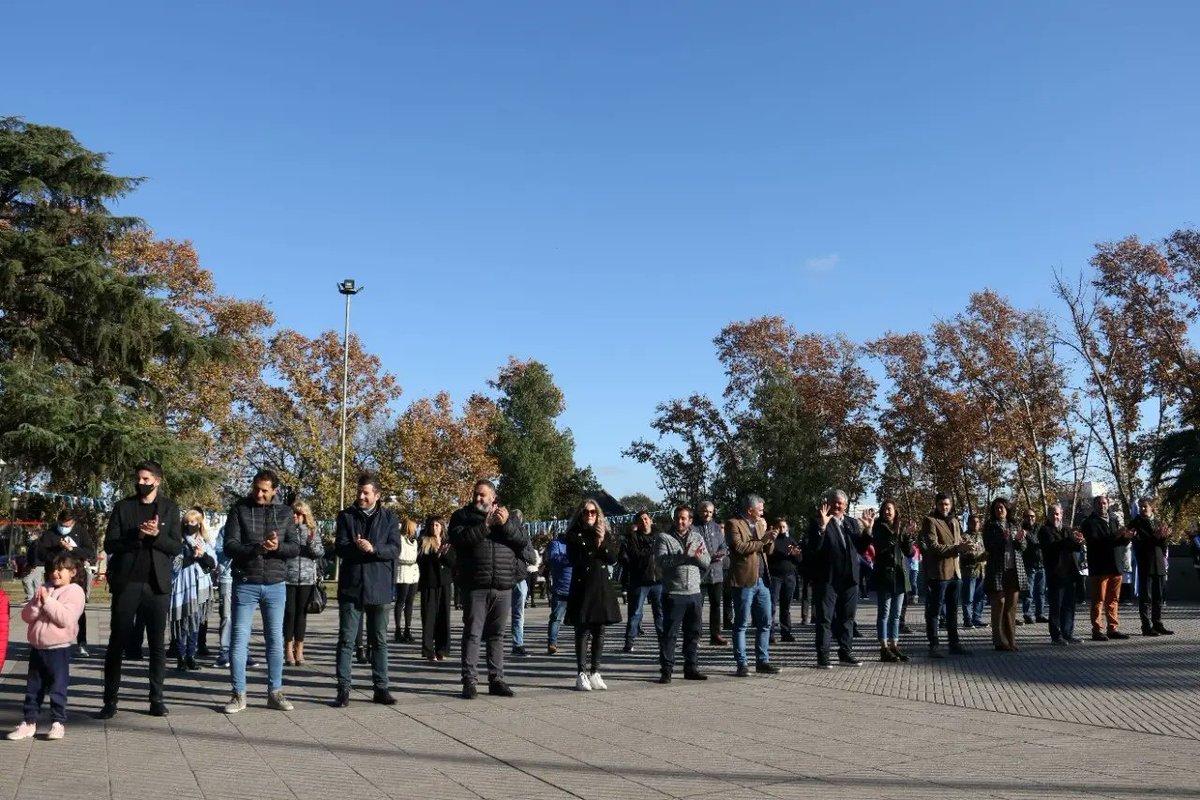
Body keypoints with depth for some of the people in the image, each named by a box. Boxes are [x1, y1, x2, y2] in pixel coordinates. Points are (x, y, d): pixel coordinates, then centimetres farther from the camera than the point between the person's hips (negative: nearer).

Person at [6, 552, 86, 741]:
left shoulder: (74, 591, -8)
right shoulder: (43, 589, 10)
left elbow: (66, 619, -21)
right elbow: (26, 616, 4)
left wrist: (47, 601, -17)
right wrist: (36, 603, -15)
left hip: (58, 648, -6)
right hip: (37, 647, 6)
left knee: (57, 687, 2)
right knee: (33, 687, 12)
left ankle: (58, 723, 12)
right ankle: (29, 722, 22)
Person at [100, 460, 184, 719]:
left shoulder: (170, 508, 6)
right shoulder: (122, 507, 6)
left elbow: (177, 547, 2)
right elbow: (109, 545, 0)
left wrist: (156, 535, -16)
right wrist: (137, 536, -16)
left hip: (157, 584, 0)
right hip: (126, 583, 0)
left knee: (158, 644, 4)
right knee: (117, 642, 2)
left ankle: (157, 698, 11)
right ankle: (110, 700, 9)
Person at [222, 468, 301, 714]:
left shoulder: (285, 513, 6)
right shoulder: (240, 510, 0)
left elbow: (295, 547, 2)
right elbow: (230, 545, -8)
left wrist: (278, 547, -19)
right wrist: (255, 548, -25)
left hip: (276, 585, 2)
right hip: (245, 584, -2)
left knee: (275, 640, 7)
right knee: (239, 639, 1)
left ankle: (275, 692, 17)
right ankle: (239, 694, 11)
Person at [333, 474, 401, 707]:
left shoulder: (389, 518, 5)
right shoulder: (346, 515, 4)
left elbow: (395, 548, -5)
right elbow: (340, 547, -5)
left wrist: (373, 548, -23)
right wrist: (358, 547, -25)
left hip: (379, 588, 1)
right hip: (351, 586, -1)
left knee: (380, 641, 8)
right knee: (346, 639, 1)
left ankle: (381, 688, 16)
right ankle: (343, 689, 7)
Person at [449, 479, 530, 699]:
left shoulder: (507, 515, 12)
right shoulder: (462, 516, 6)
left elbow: (523, 540, 2)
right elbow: (458, 539, -12)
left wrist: (506, 524, -13)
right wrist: (485, 525, -16)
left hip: (503, 587, 3)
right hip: (475, 586, -2)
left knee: (497, 634, 9)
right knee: (472, 633, -1)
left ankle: (496, 679, 15)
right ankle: (469, 681, 3)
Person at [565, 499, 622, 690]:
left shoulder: (605, 534, 14)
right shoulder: (574, 534, 2)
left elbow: (613, 558, 2)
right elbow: (575, 559, -10)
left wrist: (603, 542, -11)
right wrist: (597, 550, -6)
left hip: (602, 586, 4)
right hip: (582, 586, -4)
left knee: (599, 631, 5)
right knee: (582, 631, -4)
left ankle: (595, 672, 13)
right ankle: (581, 673, 1)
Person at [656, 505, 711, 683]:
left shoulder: (697, 537, 13)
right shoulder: (664, 537, -1)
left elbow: (707, 562, 9)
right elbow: (661, 560, -15)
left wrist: (698, 556, -12)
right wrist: (683, 555, -21)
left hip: (694, 593, 5)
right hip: (673, 593, -5)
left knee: (693, 633, 11)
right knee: (669, 634, -2)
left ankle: (691, 668, 22)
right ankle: (666, 670, 4)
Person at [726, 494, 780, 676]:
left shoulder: (759, 524, 17)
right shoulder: (733, 524, -6)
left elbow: (768, 550, 20)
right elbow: (739, 547, -20)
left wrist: (769, 538, 0)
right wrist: (761, 540, -15)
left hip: (762, 580, 8)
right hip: (744, 580, -7)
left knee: (765, 623, 9)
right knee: (741, 624, 0)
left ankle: (762, 661, 18)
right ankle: (742, 664, 5)